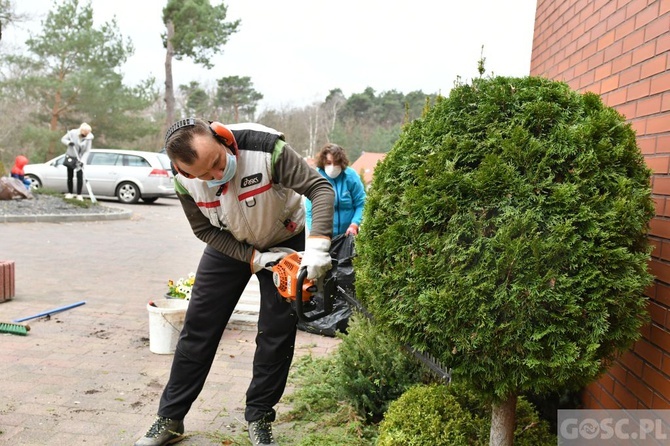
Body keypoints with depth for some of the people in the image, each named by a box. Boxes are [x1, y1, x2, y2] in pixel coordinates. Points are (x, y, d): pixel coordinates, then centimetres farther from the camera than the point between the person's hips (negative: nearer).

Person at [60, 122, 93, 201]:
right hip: (70, 157, 0)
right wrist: (69, 142, -27)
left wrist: (82, 161, -24)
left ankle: (79, 195, -5)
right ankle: (69, 193, 16)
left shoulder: (89, 138, -14)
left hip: (80, 159, 0)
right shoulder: (73, 133, -15)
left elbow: (86, 151, -14)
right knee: (70, 176, 5)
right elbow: (63, 139, -5)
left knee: (80, 176, -10)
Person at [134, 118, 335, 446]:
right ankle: (170, 419, 17)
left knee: (277, 332, -3)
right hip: (229, 245, 3)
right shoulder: (184, 179, -23)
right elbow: (204, 229, -10)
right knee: (199, 327, 2)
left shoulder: (264, 148, -36)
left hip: (285, 242, -2)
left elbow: (320, 188, -33)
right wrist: (254, 258, -20)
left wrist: (317, 246, -46)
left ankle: (259, 419, 16)